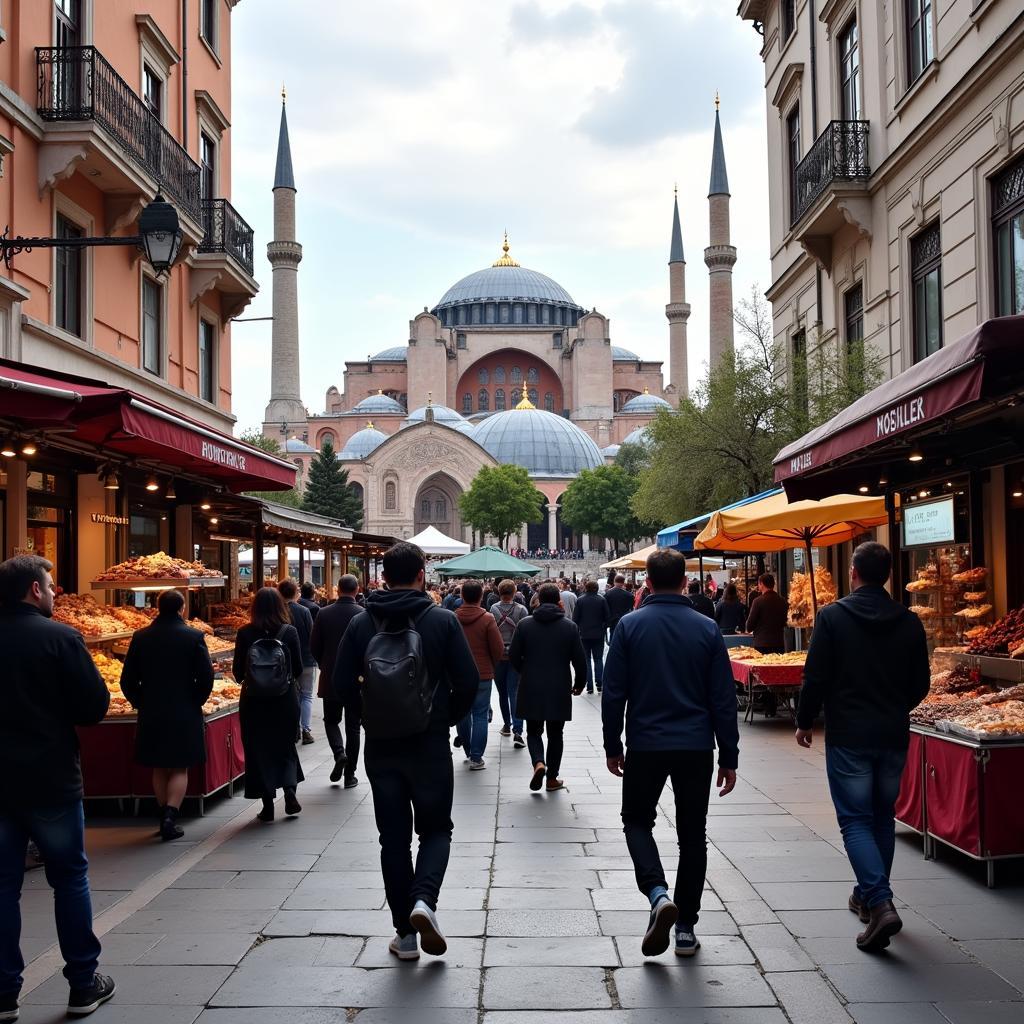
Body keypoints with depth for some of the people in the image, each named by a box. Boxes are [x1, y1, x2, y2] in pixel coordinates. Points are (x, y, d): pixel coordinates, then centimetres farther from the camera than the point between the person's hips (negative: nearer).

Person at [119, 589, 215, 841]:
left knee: (159, 768, 15)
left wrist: (141, 704, 14)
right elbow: (206, 677, -10)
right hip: (184, 714, -2)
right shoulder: (193, 637, -9)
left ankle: (165, 817, 20)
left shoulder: (141, 638, -1)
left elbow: (128, 680, 1)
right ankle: (170, 817, -6)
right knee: (179, 768, 7)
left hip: (151, 714, 3)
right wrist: (195, 702, 6)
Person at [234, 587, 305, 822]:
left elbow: (238, 671, -2)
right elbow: (298, 668, -2)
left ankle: (268, 805, 9)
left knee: (258, 749, 9)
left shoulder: (245, 634, -8)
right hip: (286, 699, 1)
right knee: (285, 746, 18)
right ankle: (290, 790, 2)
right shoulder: (289, 632, -8)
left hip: (254, 700, 0)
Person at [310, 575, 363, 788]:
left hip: (330, 677, 1)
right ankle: (350, 774, 10)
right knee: (353, 726, 8)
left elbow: (314, 647, -1)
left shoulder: (323, 614, -6)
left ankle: (339, 753, -8)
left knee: (331, 720, 18)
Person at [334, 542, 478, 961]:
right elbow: (469, 682, -9)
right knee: (436, 829, 14)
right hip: (430, 745, -2)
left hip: (380, 747, 2)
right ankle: (424, 899, -11)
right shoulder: (443, 621, -8)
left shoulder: (361, 624, -3)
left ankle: (405, 934, 13)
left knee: (393, 837, 11)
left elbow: (342, 687, -2)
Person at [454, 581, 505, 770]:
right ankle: (476, 758, 2)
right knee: (480, 715, 3)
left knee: (462, 713, 17)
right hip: (483, 675, -3)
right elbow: (498, 648, -10)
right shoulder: (487, 619, -12)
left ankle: (468, 751, 28)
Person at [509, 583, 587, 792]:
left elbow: (513, 656, -2)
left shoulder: (524, 625, -4)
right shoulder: (570, 626, -5)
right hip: (560, 690, 0)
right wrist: (579, 684, 12)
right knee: (555, 733, 14)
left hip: (531, 689, 0)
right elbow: (580, 660, -4)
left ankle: (538, 763, -12)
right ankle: (552, 778, 18)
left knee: (533, 730, 14)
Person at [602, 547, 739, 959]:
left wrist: (612, 746, 7)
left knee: (637, 820, 17)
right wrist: (729, 757, 6)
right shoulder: (706, 628, -2)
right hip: (696, 747, 1)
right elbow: (723, 698, -1)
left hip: (645, 744, -1)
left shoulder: (630, 626, -5)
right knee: (692, 834, 12)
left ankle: (658, 893, -8)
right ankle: (686, 928, 14)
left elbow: (613, 692, -4)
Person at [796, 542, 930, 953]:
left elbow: (815, 677, -10)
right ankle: (869, 896, 29)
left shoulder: (832, 617, -10)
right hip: (894, 735, 4)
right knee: (883, 818, 18)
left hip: (848, 736, -4)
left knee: (855, 820, -1)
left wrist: (805, 722, 4)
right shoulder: (909, 622, 2)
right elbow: (920, 684, 7)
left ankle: (880, 904, -15)